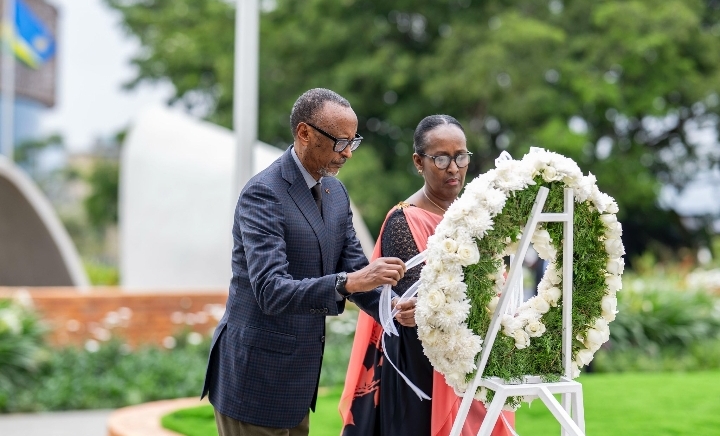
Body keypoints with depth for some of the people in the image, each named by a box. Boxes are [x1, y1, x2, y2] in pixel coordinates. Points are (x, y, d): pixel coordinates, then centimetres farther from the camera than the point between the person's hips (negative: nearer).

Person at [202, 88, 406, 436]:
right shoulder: (263, 194, -19)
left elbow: (352, 266, 8)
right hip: (256, 375, -8)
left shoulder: (335, 192, 7)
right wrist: (348, 282, -38)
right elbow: (271, 291, -28)